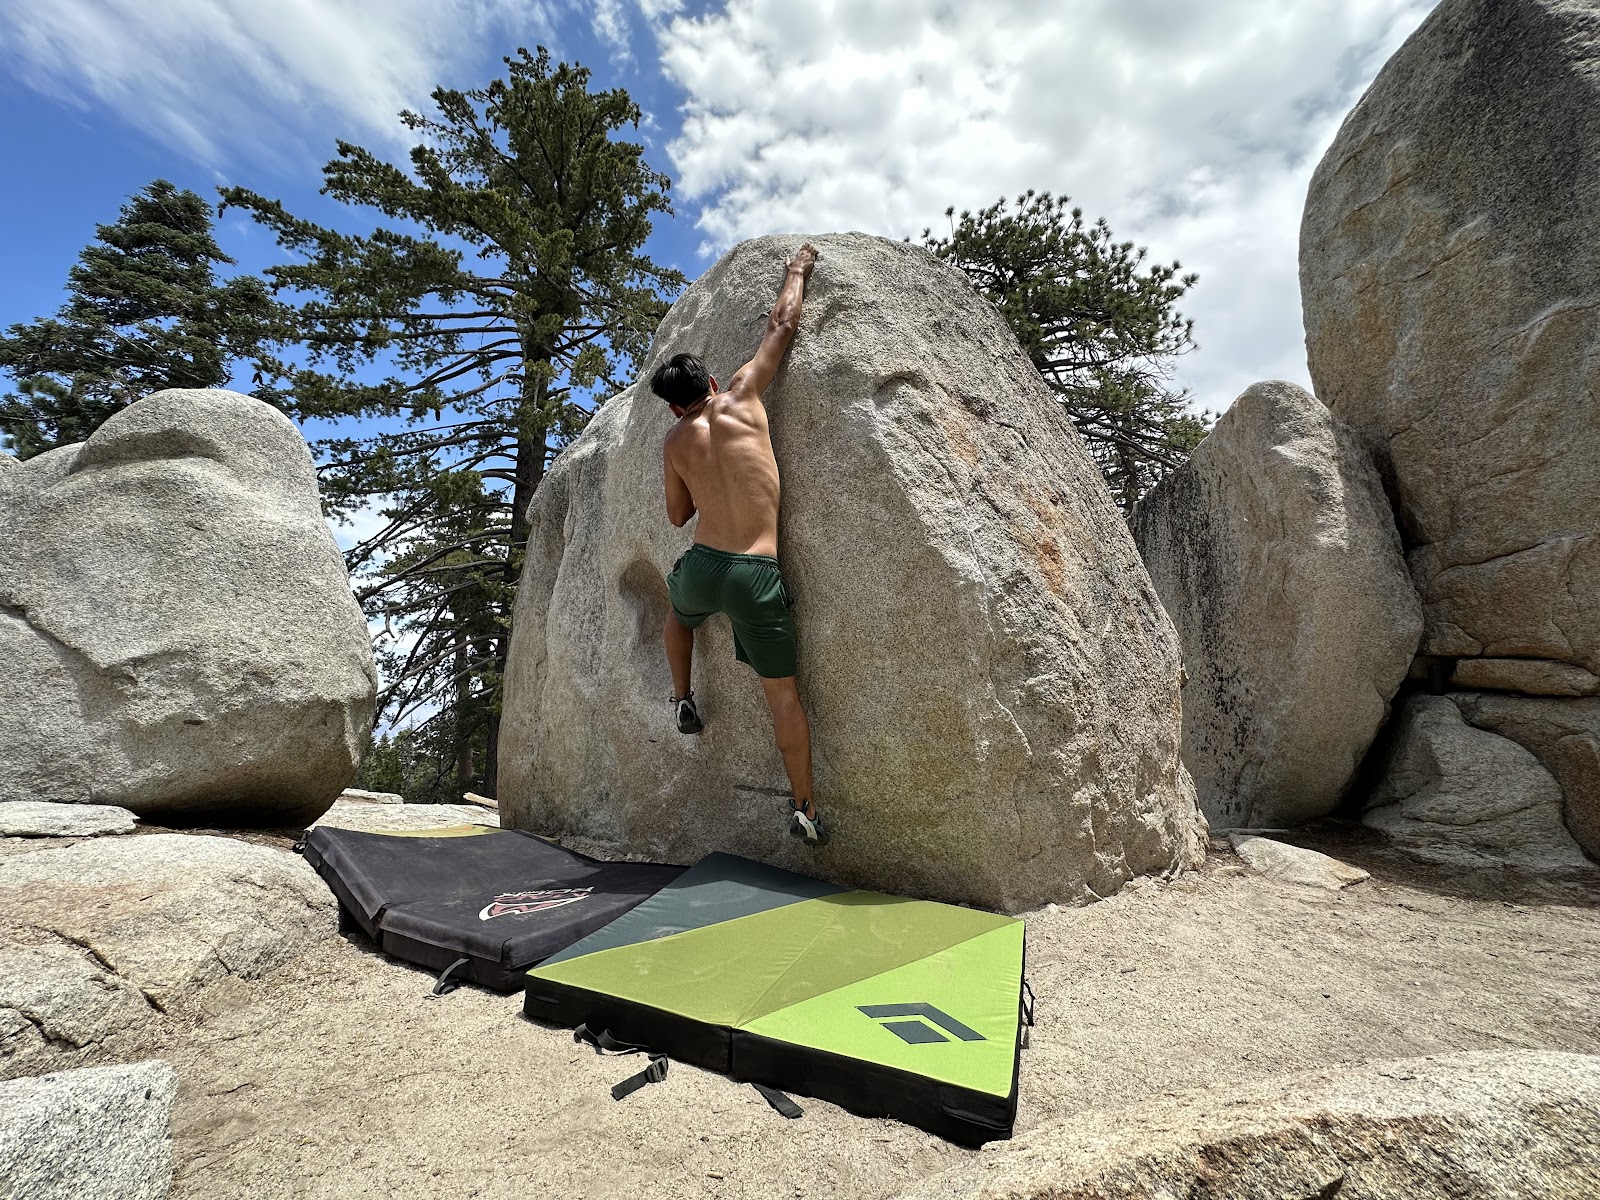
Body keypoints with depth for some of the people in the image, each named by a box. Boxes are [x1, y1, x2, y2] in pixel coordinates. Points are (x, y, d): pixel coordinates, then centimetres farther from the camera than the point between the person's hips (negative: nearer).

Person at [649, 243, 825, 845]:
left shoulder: (674, 442, 11)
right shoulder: (741, 397, 5)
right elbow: (782, 325, 14)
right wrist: (798, 269, 30)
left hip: (702, 567, 2)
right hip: (758, 575, -2)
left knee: (678, 609, 40)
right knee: (783, 692, 8)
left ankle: (683, 701, 39)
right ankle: (804, 807, 17)